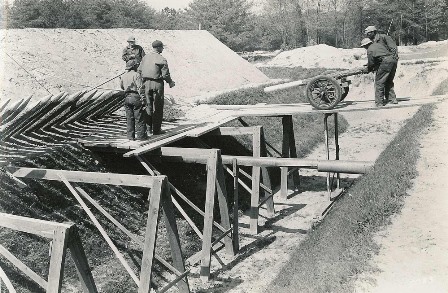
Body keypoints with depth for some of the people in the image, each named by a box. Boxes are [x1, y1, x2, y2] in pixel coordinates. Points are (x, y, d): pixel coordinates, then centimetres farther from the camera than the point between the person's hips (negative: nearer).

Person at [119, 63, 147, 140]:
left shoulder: (123, 76, 12)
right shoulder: (136, 75, -8)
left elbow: (121, 86, 25)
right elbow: (140, 88, -14)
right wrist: (143, 100, -15)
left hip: (127, 98, 6)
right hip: (136, 97, -6)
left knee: (129, 118, 10)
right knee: (139, 118, 1)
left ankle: (130, 136, 12)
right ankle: (141, 135, 4)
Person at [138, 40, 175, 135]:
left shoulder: (145, 57, 7)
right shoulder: (161, 59, -12)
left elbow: (139, 70, 8)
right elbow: (165, 74, -13)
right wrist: (170, 82, 4)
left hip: (146, 83, 6)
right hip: (157, 84, -5)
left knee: (148, 105, 15)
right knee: (157, 107, 3)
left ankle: (149, 127, 19)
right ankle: (156, 129, 7)